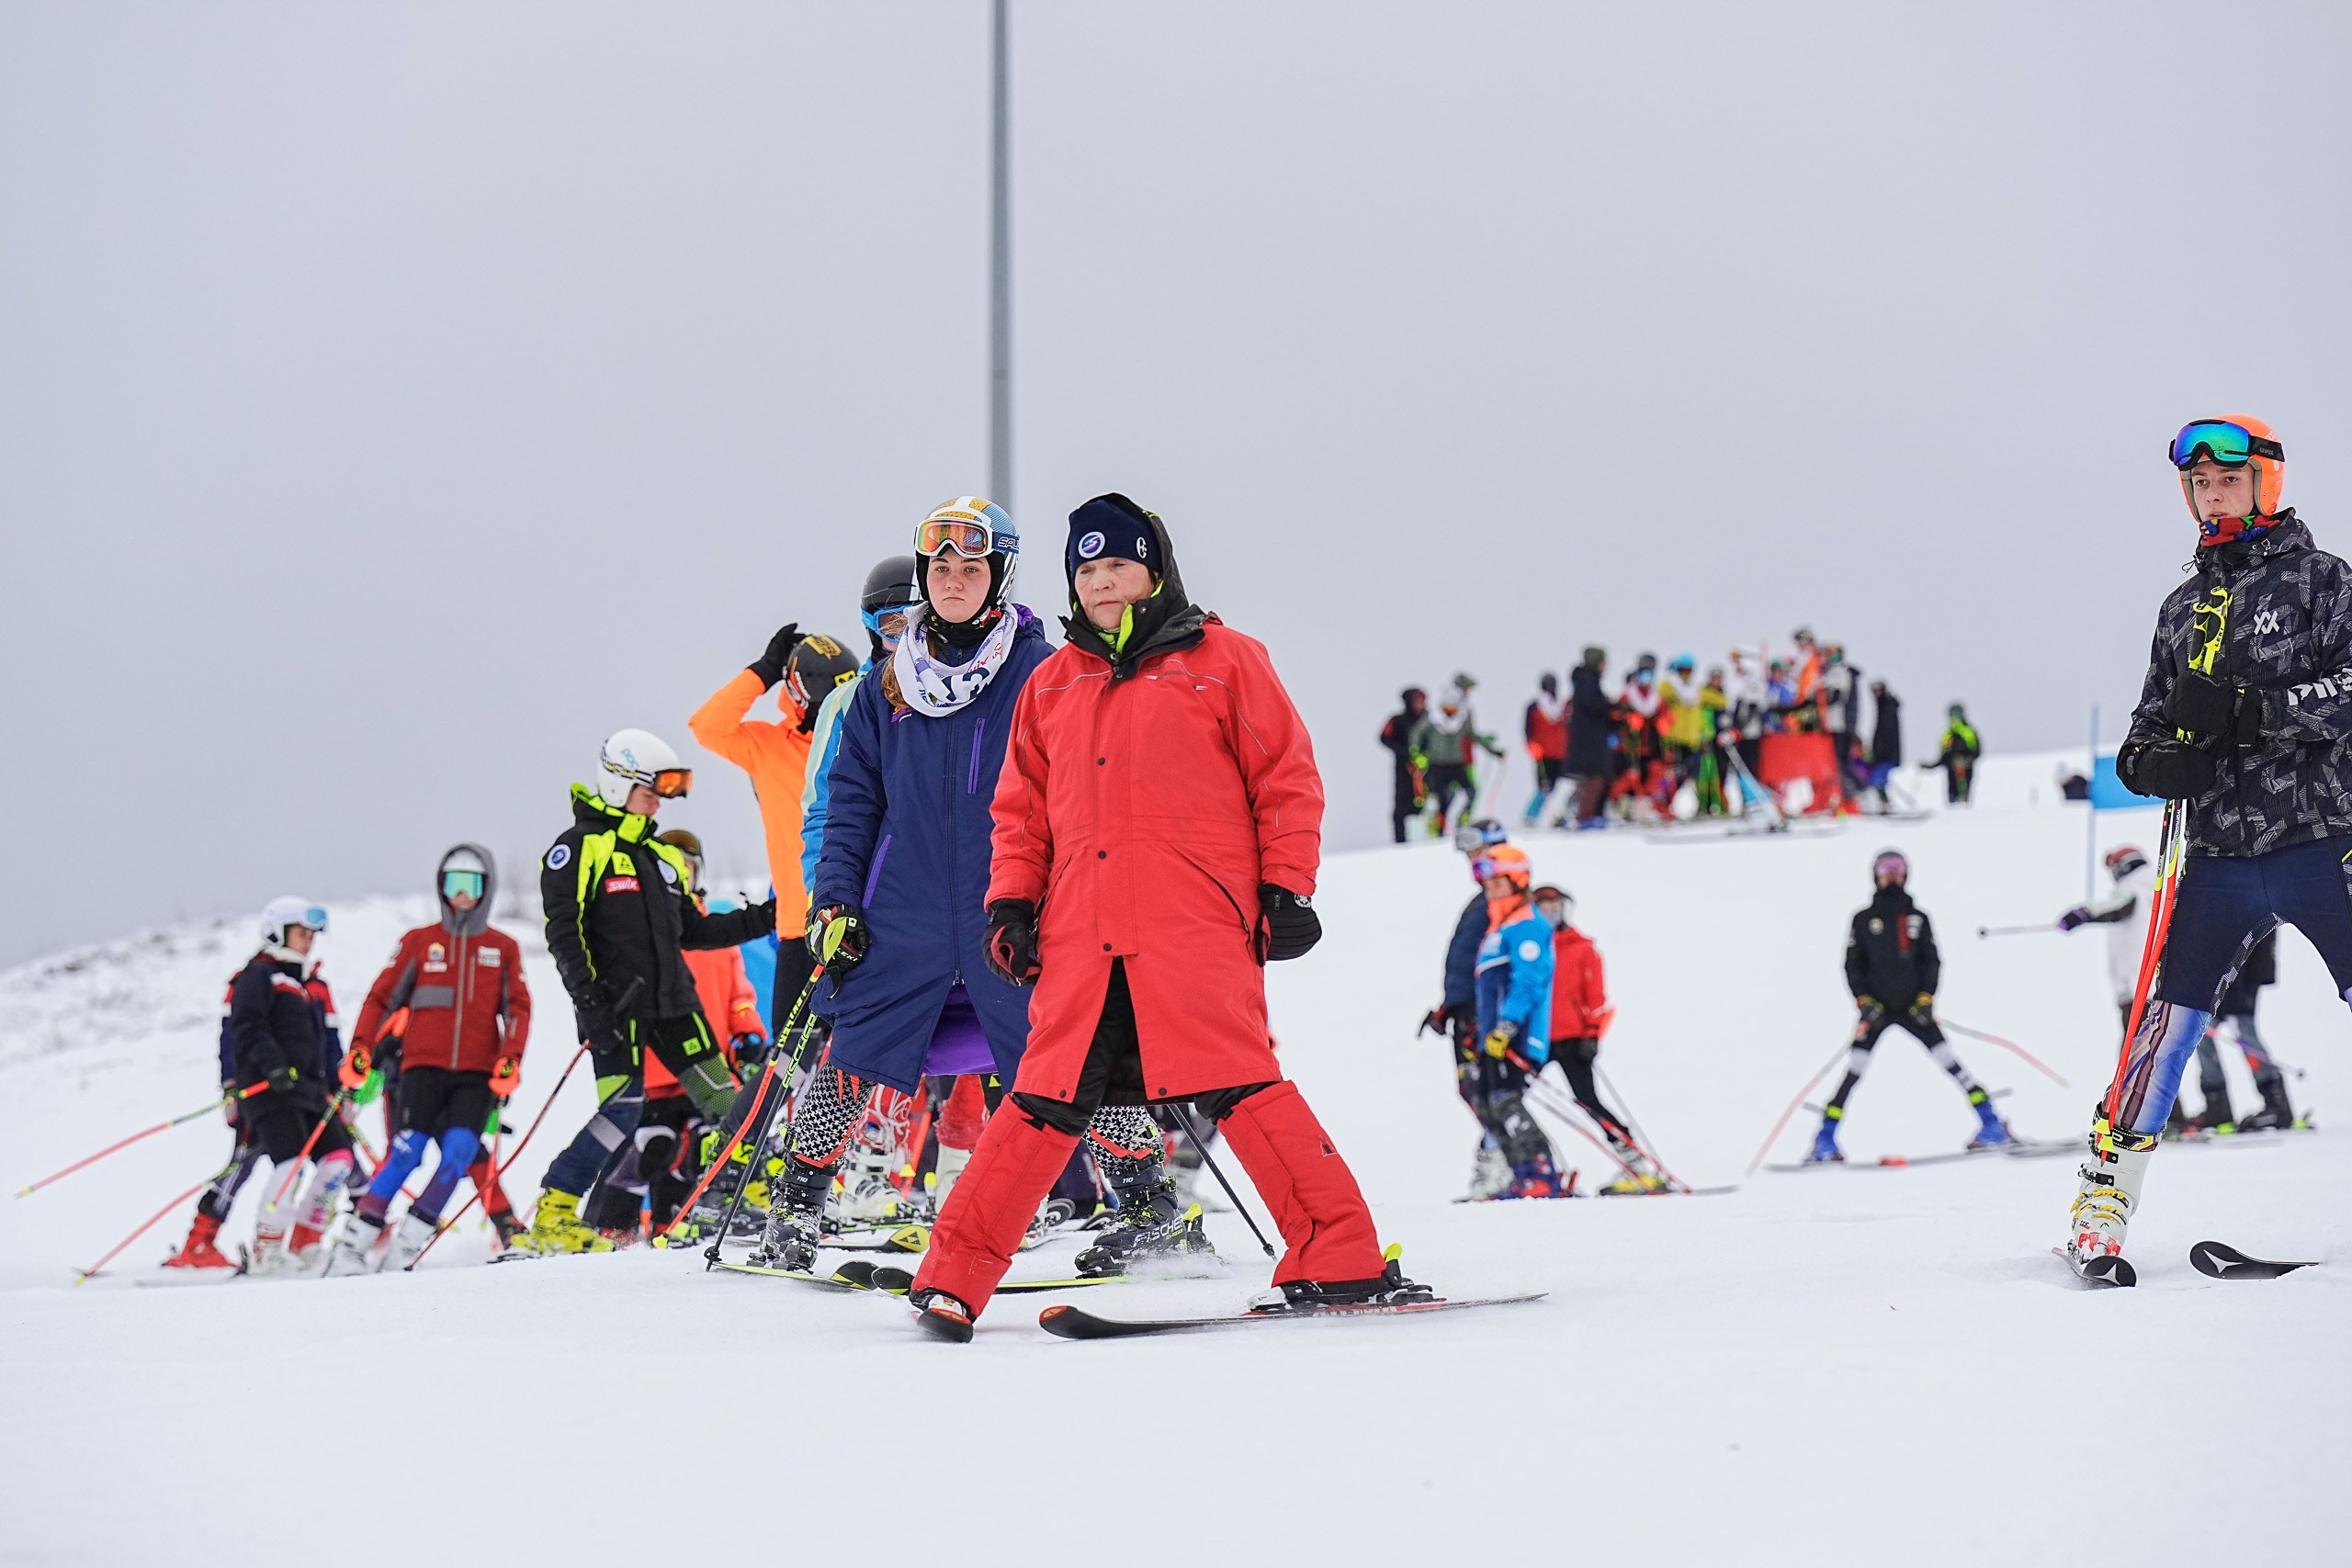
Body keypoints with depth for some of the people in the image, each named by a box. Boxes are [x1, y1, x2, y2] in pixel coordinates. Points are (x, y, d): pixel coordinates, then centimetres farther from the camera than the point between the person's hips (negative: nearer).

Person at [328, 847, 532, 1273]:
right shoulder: (419, 941, 11)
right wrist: (360, 1046, -3)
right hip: (424, 1066, -1)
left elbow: (518, 1008, 9)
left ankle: (407, 1244, -14)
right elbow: (381, 997, 10)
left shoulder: (503, 949, 13)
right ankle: (353, 1245, -11)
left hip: (477, 1074, 1)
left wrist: (511, 1058, -7)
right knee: (407, 1150, -16)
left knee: (459, 1149, -19)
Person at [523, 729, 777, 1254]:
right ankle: (552, 1217, -12)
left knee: (724, 1100, 3)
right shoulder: (580, 847, -2)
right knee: (623, 1108, -18)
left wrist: (765, 918, 16)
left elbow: (691, 931, 24)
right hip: (616, 1006, -7)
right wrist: (588, 1000, -20)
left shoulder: (662, 855, 21)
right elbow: (563, 931, -10)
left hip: (672, 1002, 7)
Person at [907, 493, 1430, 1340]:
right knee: (1044, 1104, 1)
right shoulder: (1052, 684, 19)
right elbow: (1021, 807, 23)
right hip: (1083, 936, 4)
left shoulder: (1224, 661, 7)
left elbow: (1287, 779, 5)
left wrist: (1287, 888, -2)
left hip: (1199, 929, -4)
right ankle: (953, 1278, 6)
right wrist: (1010, 899, 10)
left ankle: (1344, 1263, -9)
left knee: (1238, 1088, -13)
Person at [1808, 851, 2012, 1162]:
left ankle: (1991, 1125, -3)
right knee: (1854, 1072, -7)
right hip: (1876, 1008, -1)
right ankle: (1825, 1140, -2)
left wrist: (1926, 998, -8)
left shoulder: (1918, 918, 7)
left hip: (1913, 1007, 1)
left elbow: (1932, 961, 6)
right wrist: (1865, 1002, -9)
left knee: (1950, 1063, -5)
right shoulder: (1863, 919, 3)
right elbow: (1852, 966, 3)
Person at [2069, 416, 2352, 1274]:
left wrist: (2264, 708, -21)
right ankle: (2104, 1198, 3)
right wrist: (2156, 760, -3)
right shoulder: (2183, 608, 18)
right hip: (2218, 850, 4)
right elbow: (2147, 728, 20)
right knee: (2170, 1017, -1)